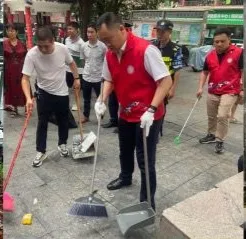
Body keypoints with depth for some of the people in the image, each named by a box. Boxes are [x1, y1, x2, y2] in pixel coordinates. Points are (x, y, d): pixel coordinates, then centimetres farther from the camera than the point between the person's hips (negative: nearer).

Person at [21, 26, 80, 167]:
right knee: (42, 123, 2)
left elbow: (71, 63, 5)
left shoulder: (62, 48, -17)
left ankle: (62, 144, 36)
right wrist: (28, 98, -36)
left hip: (62, 92, 2)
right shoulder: (32, 54, -23)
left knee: (63, 121, 14)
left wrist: (77, 78, 2)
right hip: (44, 93, -2)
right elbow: (25, 78, -24)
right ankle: (41, 152, 16)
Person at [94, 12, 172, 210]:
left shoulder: (145, 50, -23)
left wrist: (151, 110, -31)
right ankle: (125, 177, 53)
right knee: (125, 151, 25)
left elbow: (166, 81, -24)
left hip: (147, 117, -7)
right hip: (126, 114, 7)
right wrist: (102, 100, -4)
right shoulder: (110, 54, 0)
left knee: (145, 161, 0)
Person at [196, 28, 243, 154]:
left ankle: (220, 141, 4)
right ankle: (211, 135, 36)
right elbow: (205, 72, 11)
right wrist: (200, 87, 1)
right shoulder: (210, 55, 2)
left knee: (222, 116, -13)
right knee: (211, 116, 15)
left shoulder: (239, 53, -10)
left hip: (229, 92, -5)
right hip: (212, 92, 5)